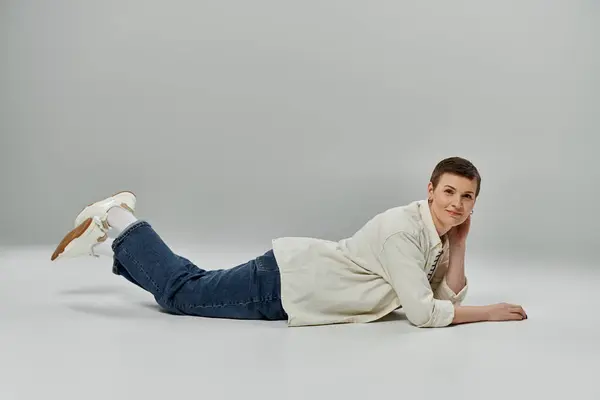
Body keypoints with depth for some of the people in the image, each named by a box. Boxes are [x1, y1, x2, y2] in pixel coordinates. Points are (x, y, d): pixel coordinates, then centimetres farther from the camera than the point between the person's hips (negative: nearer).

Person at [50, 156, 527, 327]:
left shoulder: (435, 234, 4)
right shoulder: (402, 230, -26)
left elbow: (449, 297, 2)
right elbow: (424, 312, -29)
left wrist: (459, 244, -6)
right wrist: (488, 313, -19)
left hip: (299, 274, 8)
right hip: (283, 285, -8)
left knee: (196, 284, 21)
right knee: (180, 292, 3)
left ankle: (115, 238, 31)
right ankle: (119, 225, 16)